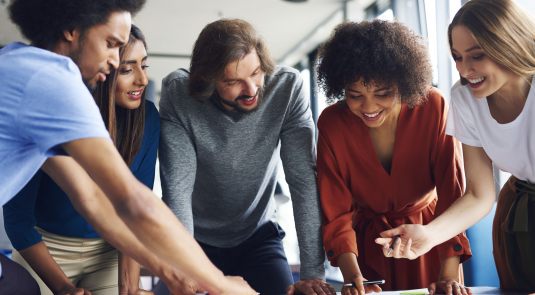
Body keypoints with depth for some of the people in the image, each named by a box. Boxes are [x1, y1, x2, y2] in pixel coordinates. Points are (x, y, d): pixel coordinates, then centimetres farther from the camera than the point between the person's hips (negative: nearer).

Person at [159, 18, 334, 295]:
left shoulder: (287, 87, -20)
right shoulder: (178, 95, -21)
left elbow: (305, 181, -22)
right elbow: (177, 187, -25)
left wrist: (313, 272, -26)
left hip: (257, 235, 1)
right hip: (197, 240, 0)